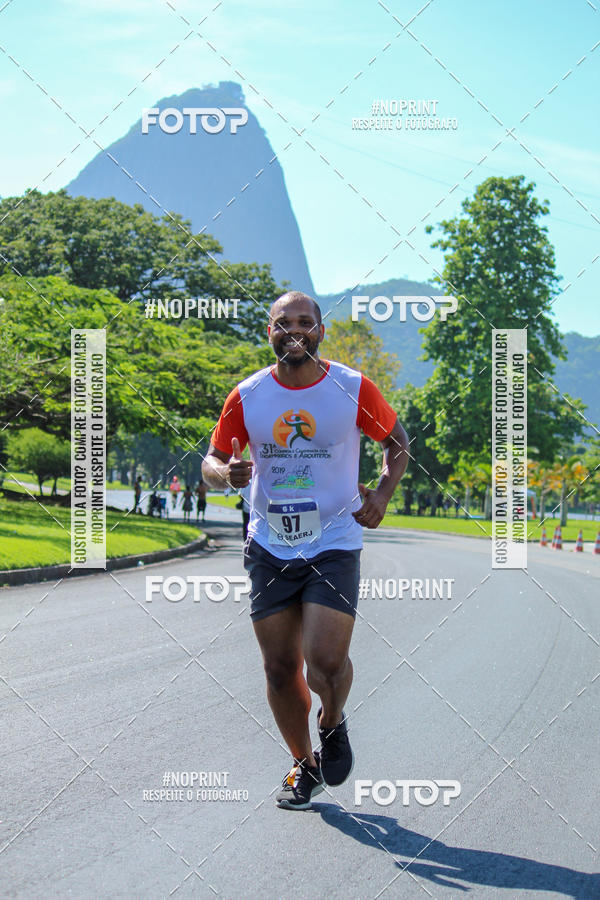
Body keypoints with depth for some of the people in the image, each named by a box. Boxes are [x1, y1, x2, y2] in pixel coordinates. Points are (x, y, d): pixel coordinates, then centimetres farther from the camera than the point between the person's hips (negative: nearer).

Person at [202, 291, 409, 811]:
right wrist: (226, 472, -16)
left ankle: (333, 725, 18)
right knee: (280, 667, 5)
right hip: (270, 548, 2)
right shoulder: (247, 396, 0)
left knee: (326, 660, -17)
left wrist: (382, 495, -3)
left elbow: (397, 441, 11)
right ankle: (305, 767, 28)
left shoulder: (353, 389, -4)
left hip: (334, 543, -2)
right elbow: (212, 462, 8)